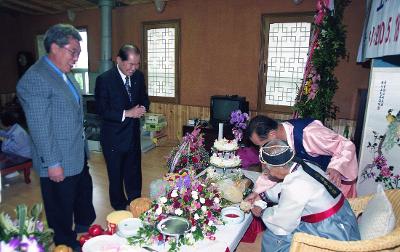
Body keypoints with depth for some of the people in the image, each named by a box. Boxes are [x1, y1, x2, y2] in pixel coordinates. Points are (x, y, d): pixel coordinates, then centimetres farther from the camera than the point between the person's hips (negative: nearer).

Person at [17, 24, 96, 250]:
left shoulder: (65, 74, 9)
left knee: (84, 196, 26)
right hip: (59, 163, -9)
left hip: (78, 157, 9)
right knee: (61, 212, 12)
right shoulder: (35, 78, -19)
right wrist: (52, 163, -19)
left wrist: (83, 149, 16)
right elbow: (40, 128, -21)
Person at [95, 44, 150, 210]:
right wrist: (127, 114, -24)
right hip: (113, 138, -4)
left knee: (134, 173, 18)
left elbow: (144, 99, 12)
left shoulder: (138, 76, 1)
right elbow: (102, 110, -17)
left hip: (133, 135, 5)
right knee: (116, 175, 13)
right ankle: (120, 208, 34)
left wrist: (142, 108, -10)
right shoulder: (104, 79, -15)